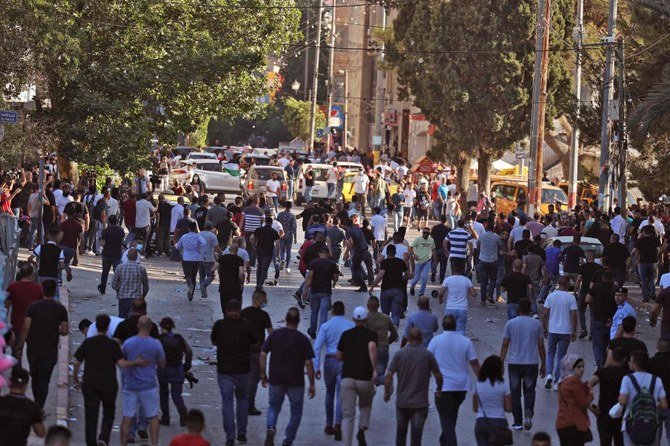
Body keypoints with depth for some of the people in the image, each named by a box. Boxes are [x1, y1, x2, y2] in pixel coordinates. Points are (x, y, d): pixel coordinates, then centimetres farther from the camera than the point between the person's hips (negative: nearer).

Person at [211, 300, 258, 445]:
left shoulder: (219, 325, -5)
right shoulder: (246, 325, -9)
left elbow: (214, 342, 10)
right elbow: (256, 342, 3)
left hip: (224, 370, 0)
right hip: (243, 369, 0)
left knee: (227, 402, 3)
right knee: (242, 400, 18)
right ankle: (241, 433, 18)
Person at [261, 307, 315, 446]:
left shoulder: (274, 335, -2)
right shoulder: (303, 339, -8)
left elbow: (263, 354, -4)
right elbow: (308, 363, -9)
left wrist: (263, 375, 6)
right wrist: (312, 384, -2)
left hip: (276, 379, 2)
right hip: (296, 381, -2)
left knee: (274, 407, 18)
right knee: (296, 411, 14)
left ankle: (271, 428, -10)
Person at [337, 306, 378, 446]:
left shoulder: (346, 335, 10)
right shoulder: (371, 334, 2)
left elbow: (339, 356, 15)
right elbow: (372, 347, -20)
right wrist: (375, 369, -19)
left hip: (347, 378, 1)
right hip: (365, 379, -1)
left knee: (348, 415, 0)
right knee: (365, 406, 25)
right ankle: (362, 429, 0)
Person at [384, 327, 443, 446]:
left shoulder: (399, 354, -4)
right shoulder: (428, 355, -5)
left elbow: (389, 375, -9)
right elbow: (438, 375, 0)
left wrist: (386, 392, 5)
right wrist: (439, 389, 19)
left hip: (402, 402, 1)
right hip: (420, 403, -1)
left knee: (401, 432, 17)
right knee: (416, 434, -1)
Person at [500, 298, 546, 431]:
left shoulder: (510, 323, -3)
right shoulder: (537, 324, 0)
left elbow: (505, 345, -3)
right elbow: (541, 345, 2)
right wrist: (543, 365, 10)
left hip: (514, 363, 0)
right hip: (532, 363, 0)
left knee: (515, 392, 8)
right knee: (529, 391, 9)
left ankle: (517, 422, 9)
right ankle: (528, 411, -19)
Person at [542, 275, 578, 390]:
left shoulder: (551, 296, -3)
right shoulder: (571, 298, -8)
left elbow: (545, 314, -2)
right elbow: (574, 316, -9)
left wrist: (544, 328, 10)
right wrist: (574, 331, 1)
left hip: (552, 330, 1)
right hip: (566, 332, -1)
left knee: (550, 353, 18)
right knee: (561, 356, 8)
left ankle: (549, 374, -3)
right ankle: (556, 382, 8)